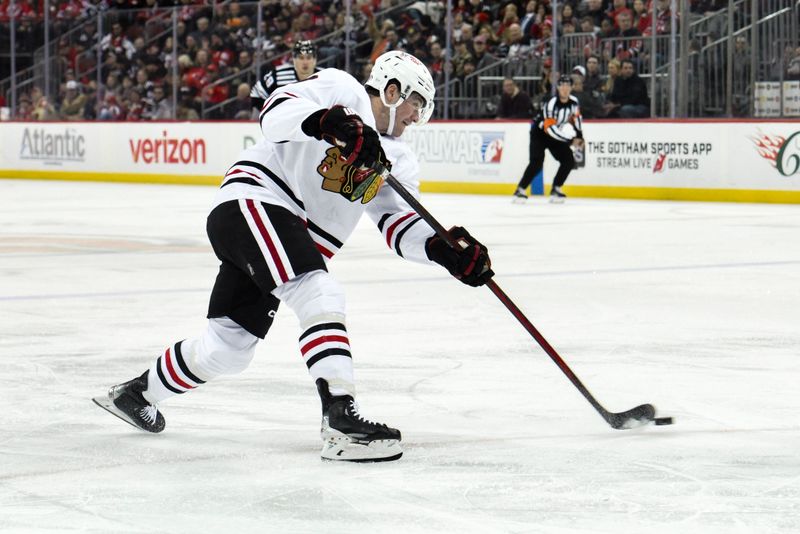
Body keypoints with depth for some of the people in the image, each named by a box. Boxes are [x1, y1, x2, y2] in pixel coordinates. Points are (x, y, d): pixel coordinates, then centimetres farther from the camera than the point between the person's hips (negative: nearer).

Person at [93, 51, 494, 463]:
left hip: (293, 240, 9)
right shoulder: (340, 89, -3)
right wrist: (329, 122, -37)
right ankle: (340, 421, -35)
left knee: (228, 349, 14)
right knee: (321, 298, -26)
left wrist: (446, 250, -12)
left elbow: (401, 227, 6)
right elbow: (276, 112, -19)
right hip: (251, 202, -9)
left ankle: (138, 392, 36)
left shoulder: (398, 161, 17)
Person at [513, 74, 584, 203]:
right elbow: (550, 128, -34)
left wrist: (579, 136, -2)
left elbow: (576, 118, 10)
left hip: (556, 135, 7)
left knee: (569, 161, -4)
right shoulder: (551, 104, -31)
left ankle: (555, 190, 8)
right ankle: (520, 190, -17)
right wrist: (570, 140, -33)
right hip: (539, 133, -7)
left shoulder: (573, 101, -10)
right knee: (537, 162, -24)